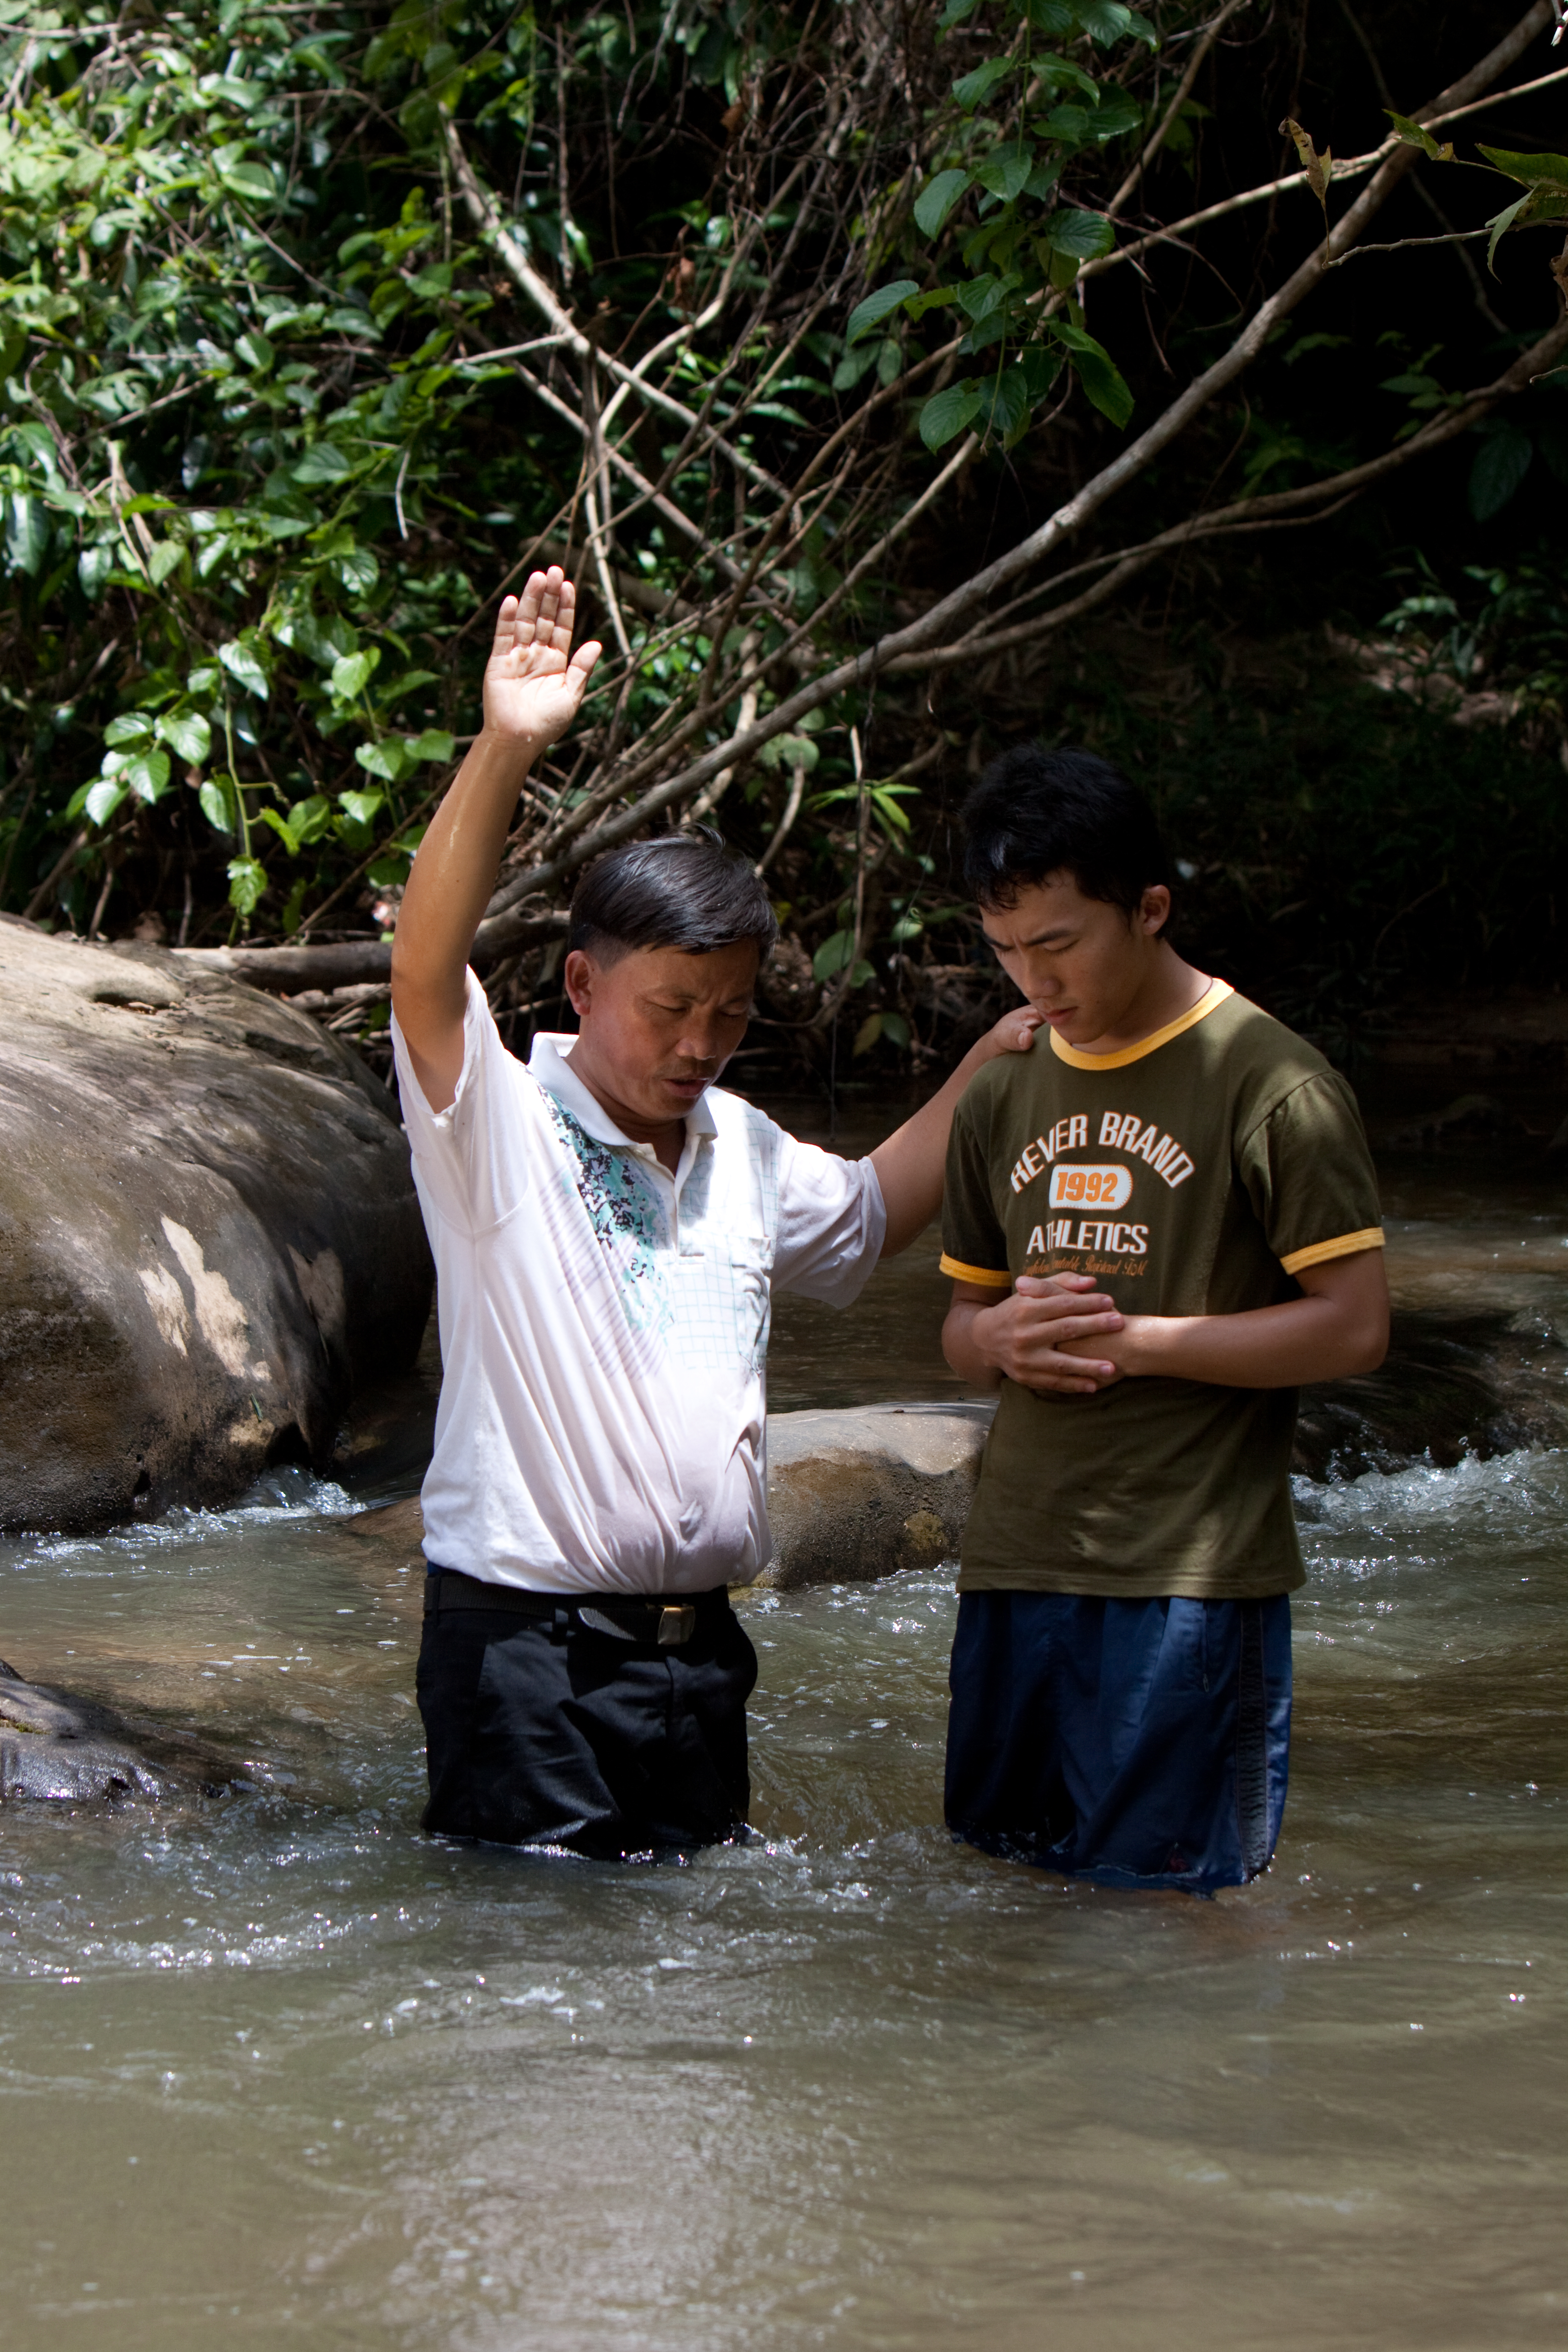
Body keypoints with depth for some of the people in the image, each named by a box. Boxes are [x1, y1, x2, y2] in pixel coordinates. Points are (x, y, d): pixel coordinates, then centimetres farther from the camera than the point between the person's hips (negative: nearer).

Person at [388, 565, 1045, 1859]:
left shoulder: (741, 1147, 15)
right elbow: (427, 970, -26)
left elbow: (867, 1217, 35)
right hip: (527, 1645, -7)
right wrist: (505, 750, -36)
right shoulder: (501, 1128, -7)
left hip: (700, 1647, 7)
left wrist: (987, 1070, 23)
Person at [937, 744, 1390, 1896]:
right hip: (1017, 1565, 6)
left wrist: (1134, 1342, -13)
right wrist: (1003, 1340, -2)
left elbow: (1354, 1326, -9)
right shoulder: (1004, 1096, 15)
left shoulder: (1270, 1085, -6)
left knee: (1160, 1890, -6)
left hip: (1193, 1574, -6)